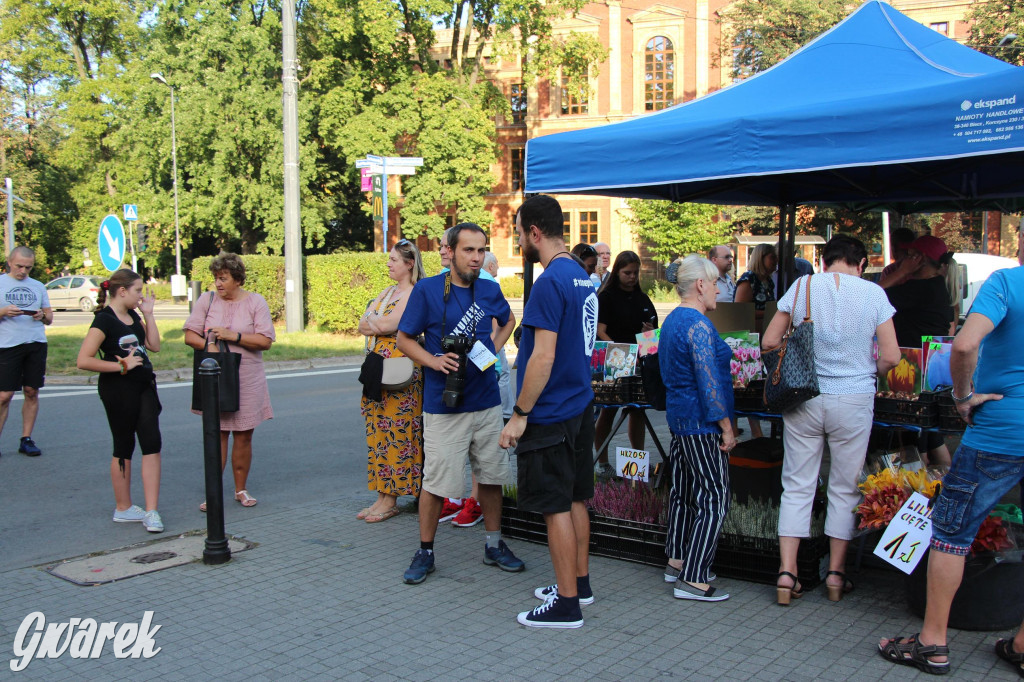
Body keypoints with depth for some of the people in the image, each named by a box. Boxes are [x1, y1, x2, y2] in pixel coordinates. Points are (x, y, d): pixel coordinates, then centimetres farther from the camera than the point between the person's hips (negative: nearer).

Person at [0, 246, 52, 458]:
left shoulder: (38, 286, 15)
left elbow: (50, 318, 16)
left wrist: (42, 315, -5)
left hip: (37, 344, 3)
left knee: (32, 392, 4)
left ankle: (27, 439, 11)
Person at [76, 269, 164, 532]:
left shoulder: (133, 316, 11)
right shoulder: (104, 320, -14)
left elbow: (154, 345, 8)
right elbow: (83, 361, -20)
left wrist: (148, 314, 3)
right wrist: (122, 365, -17)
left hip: (144, 386, 7)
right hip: (118, 390, -7)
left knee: (152, 444, -2)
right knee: (124, 448, 6)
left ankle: (151, 511, -2)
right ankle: (123, 508, 22)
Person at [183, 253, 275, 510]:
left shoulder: (256, 302, 0)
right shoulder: (208, 300, 5)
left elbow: (265, 341, -8)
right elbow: (190, 335, 2)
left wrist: (233, 336, -16)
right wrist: (209, 346, -15)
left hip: (247, 380, -1)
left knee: (243, 435, 5)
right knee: (217, 434, 1)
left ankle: (241, 489, 18)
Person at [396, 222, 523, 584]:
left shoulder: (490, 291, 6)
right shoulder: (426, 289, -6)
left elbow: (508, 320, 27)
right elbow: (404, 339, -2)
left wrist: (492, 348, 9)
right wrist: (434, 361, -18)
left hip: (487, 401, 4)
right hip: (444, 405, -4)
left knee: (491, 475, 12)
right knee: (437, 481, -1)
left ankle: (494, 545, 27)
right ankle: (425, 551, 16)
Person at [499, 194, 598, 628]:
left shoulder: (549, 283, -19)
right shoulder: (582, 277, 11)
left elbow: (544, 356, -23)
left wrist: (520, 414, -18)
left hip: (550, 414, -9)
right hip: (580, 405, 10)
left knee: (556, 507, -2)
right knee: (575, 499, 18)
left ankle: (567, 604, 6)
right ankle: (579, 582, 30)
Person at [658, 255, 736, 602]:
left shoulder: (672, 320, 14)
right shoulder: (698, 325, -18)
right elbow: (709, 381, -21)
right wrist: (726, 426, -15)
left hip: (679, 417, 10)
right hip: (702, 424, -10)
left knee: (684, 492, 17)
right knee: (713, 499, -6)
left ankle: (677, 562, 28)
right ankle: (693, 580, -6)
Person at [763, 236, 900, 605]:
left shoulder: (802, 286, -1)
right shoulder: (872, 293, -4)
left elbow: (769, 342, 1)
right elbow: (890, 356, -6)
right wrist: (867, 370, 14)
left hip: (804, 399, 1)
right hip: (854, 399, -1)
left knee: (796, 486, 7)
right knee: (845, 489, 11)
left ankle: (787, 571, 5)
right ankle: (836, 572, 18)